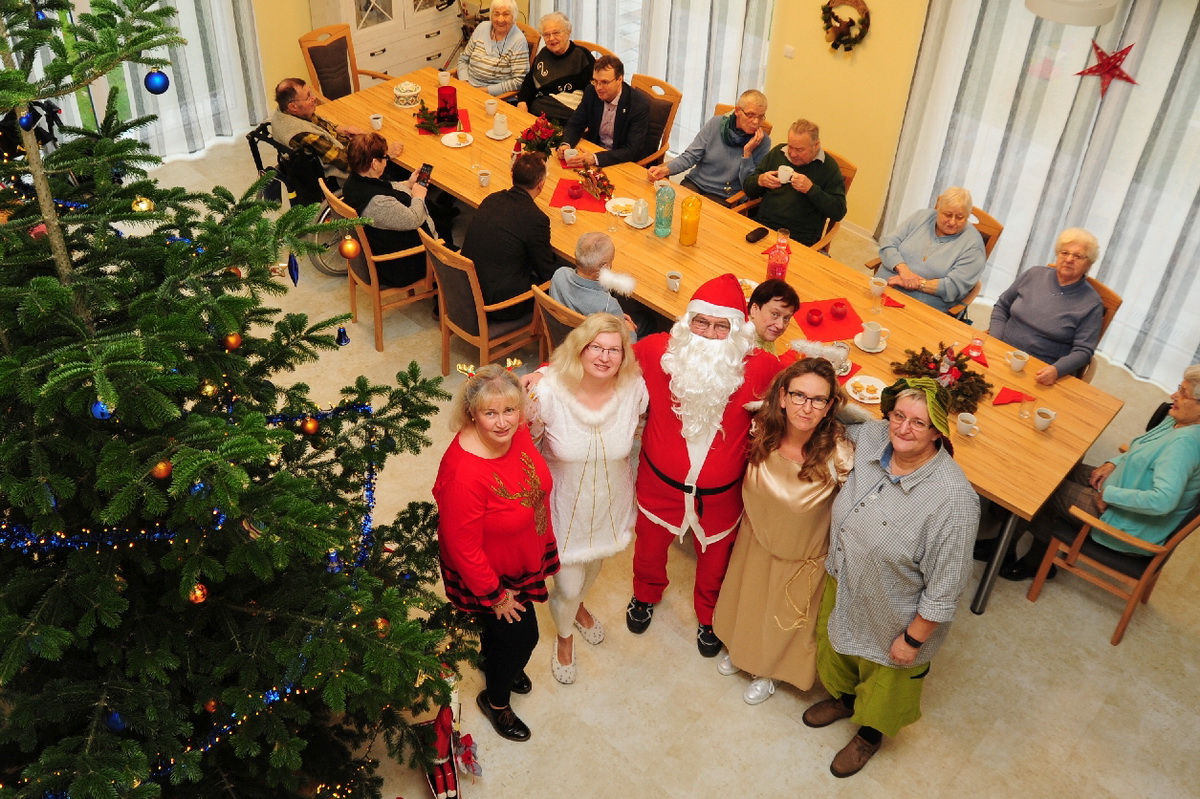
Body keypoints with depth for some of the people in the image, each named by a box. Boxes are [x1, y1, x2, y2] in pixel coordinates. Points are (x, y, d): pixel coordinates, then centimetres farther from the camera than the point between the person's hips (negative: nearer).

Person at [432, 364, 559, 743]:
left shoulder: (516, 430, -19)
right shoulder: (464, 473, -41)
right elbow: (462, 547, -29)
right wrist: (496, 595, -16)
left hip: (520, 559, 6)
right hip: (488, 573, -6)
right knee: (521, 634, 14)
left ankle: (497, 664, 64)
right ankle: (495, 700, 45)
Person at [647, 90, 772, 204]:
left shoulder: (763, 142, -6)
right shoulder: (715, 124, -3)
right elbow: (690, 156, -3)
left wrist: (747, 152, -19)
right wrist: (665, 169, -21)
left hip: (723, 198, -2)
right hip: (695, 183, 2)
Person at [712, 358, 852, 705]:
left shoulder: (837, 454, -34)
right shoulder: (761, 431, -23)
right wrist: (750, 516, 3)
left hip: (803, 557, -3)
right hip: (756, 538, 3)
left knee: (784, 619, 24)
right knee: (748, 601, 30)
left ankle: (770, 672, 55)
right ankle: (741, 650, 61)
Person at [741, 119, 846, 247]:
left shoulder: (828, 166, 0)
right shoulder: (777, 153, 11)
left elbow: (839, 212, -7)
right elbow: (747, 189, 16)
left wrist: (811, 189, -17)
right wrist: (760, 181, -7)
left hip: (800, 240, -3)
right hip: (762, 227, 4)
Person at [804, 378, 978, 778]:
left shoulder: (953, 498, -37)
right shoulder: (871, 438, -20)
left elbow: (945, 586, -27)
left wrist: (913, 639, -17)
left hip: (890, 617, -5)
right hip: (841, 586, 6)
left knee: (882, 680, 26)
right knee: (837, 648, 34)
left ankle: (870, 733, 58)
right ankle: (843, 697, 67)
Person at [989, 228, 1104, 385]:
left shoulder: (1092, 304, -2)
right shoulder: (1033, 275, 8)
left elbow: (1083, 351, -5)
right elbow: (1002, 307, 16)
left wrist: (1056, 370, -24)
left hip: (1042, 374, -3)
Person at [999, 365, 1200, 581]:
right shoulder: (1177, 420, -1)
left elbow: (1163, 500, -40)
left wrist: (1109, 494, -28)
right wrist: (1113, 463, 1)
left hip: (1130, 528, -9)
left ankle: (1036, 563, 22)